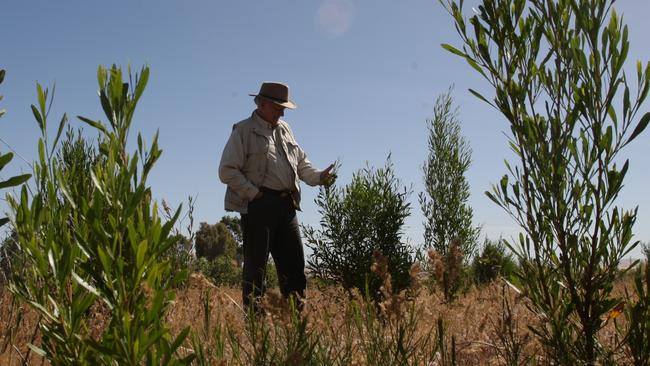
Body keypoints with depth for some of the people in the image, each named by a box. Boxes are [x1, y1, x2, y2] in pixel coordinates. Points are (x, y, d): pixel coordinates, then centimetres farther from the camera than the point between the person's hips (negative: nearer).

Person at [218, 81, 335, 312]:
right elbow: (227, 171, -7)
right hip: (258, 205, -7)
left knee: (294, 261, 8)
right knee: (256, 264, -3)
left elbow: (301, 162, 24)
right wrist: (254, 194, -12)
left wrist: (319, 177, 5)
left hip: (286, 205, 7)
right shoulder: (244, 131, -2)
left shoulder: (284, 129, 20)